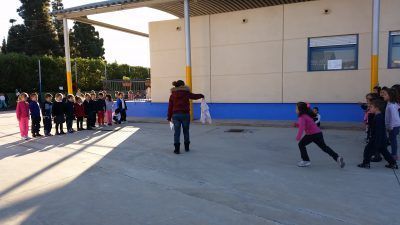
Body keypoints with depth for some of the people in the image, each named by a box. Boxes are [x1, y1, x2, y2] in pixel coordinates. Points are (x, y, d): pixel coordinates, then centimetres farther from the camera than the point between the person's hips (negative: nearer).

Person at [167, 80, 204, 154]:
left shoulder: (172, 95, 6)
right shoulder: (186, 93, -1)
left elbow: (170, 107, 6)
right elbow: (194, 96, 12)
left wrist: (169, 117, 10)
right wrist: (201, 95, 32)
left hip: (175, 115, 2)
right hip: (185, 114, -2)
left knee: (177, 132, 3)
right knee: (186, 131, 13)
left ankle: (177, 149, -3)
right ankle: (187, 147, 24)